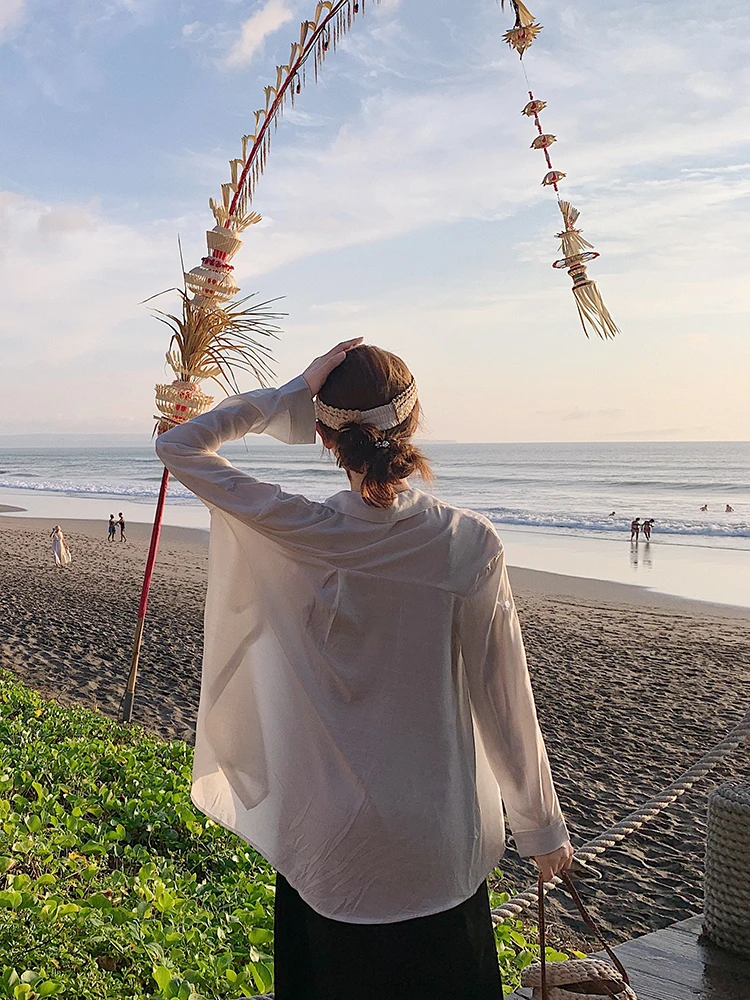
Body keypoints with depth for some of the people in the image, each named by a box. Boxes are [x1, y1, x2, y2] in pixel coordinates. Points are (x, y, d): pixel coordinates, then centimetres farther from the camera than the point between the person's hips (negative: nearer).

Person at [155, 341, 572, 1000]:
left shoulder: (299, 536, -16)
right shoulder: (469, 543, -17)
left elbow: (178, 446, -4)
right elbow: (504, 699, -10)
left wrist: (295, 392, -8)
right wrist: (542, 826, 3)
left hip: (327, 838, 1)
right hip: (441, 835, 0)